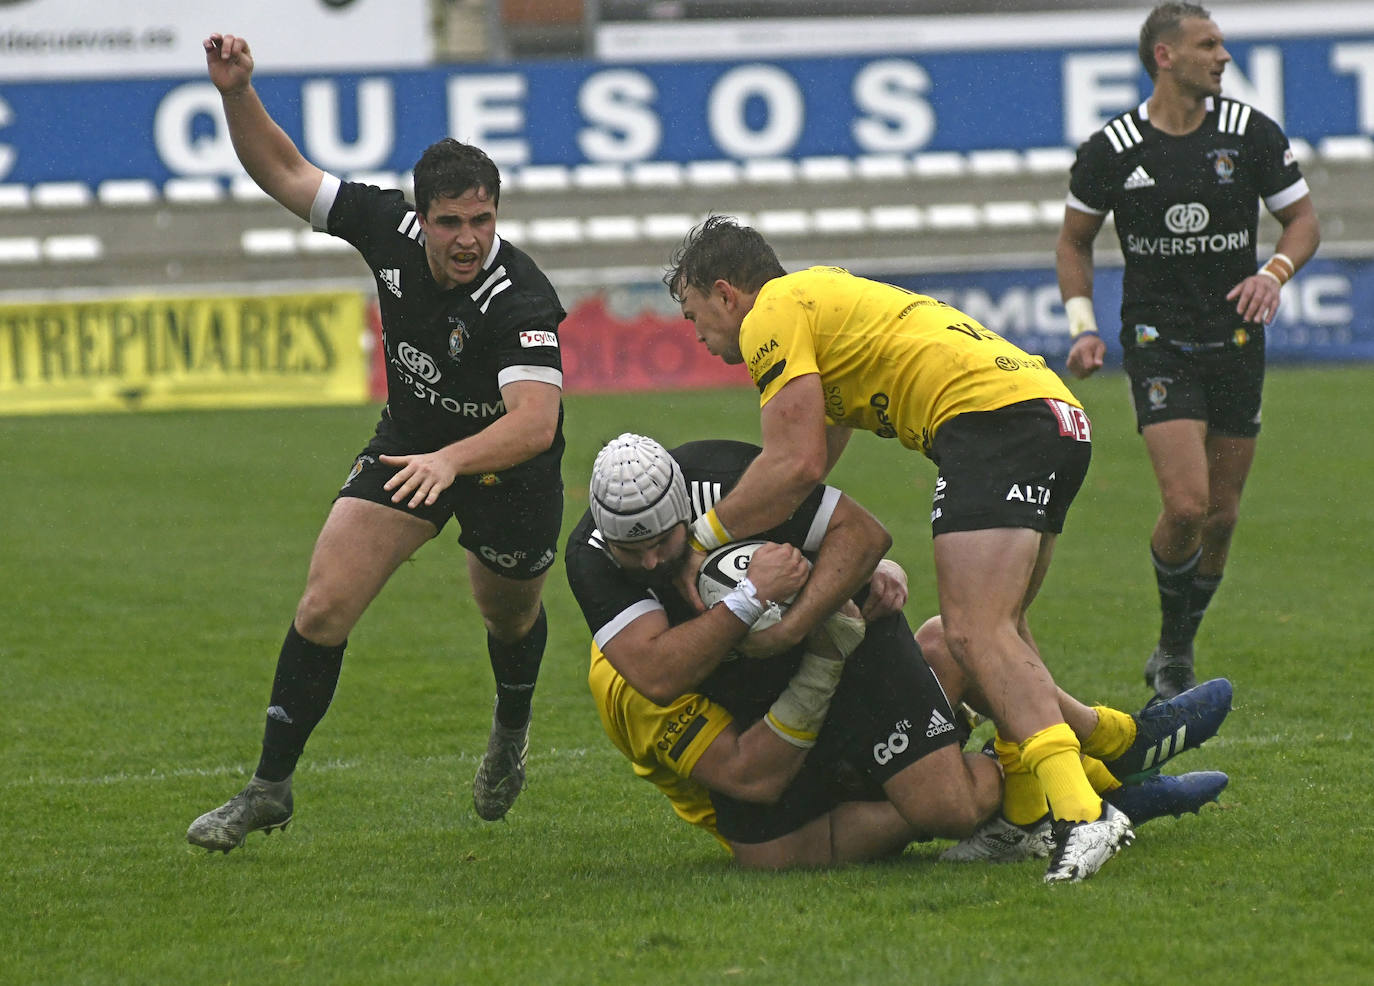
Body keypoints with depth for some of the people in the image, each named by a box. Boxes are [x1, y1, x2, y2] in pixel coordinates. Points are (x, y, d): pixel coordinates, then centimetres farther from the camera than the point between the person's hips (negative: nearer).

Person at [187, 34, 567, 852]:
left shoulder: (521, 300, -36)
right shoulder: (390, 228, -21)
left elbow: (535, 421, -48)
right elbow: (284, 173, -11)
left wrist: (452, 460, -65)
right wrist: (239, 93, -28)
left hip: (509, 464, -3)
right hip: (412, 445, 3)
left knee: (510, 615, 21)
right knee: (325, 607, -9)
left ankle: (511, 734, 56)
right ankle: (270, 789, 2)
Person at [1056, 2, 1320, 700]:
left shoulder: (1251, 133, -2)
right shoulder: (1112, 150, -5)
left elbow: (1303, 218, 7)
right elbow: (1074, 239, 9)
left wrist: (1274, 273, -12)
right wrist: (1082, 325, -3)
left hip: (1236, 341, 3)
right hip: (1158, 344, -3)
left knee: (1221, 515, 7)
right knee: (1186, 506, -17)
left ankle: (1177, 651, 27)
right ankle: (1172, 642, 8)